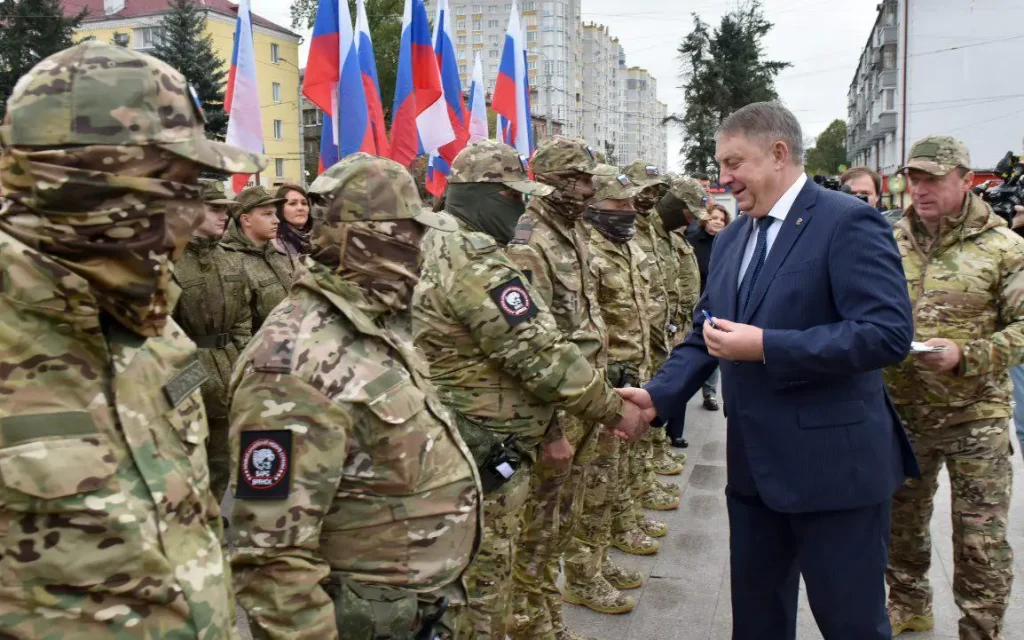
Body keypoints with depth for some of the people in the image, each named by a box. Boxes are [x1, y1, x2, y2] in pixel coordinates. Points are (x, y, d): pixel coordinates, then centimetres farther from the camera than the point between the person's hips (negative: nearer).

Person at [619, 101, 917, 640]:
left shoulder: (848, 222, -13)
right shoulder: (730, 239, 11)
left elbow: (889, 332, -22)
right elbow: (702, 335, 11)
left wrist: (765, 346, -25)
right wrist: (658, 395, -4)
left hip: (833, 464, -7)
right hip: (754, 464, 7)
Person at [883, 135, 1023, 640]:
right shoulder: (891, 244, 4)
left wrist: (966, 356, -23)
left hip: (975, 415, -3)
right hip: (901, 410, 4)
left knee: (980, 539, 4)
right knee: (901, 520, 18)